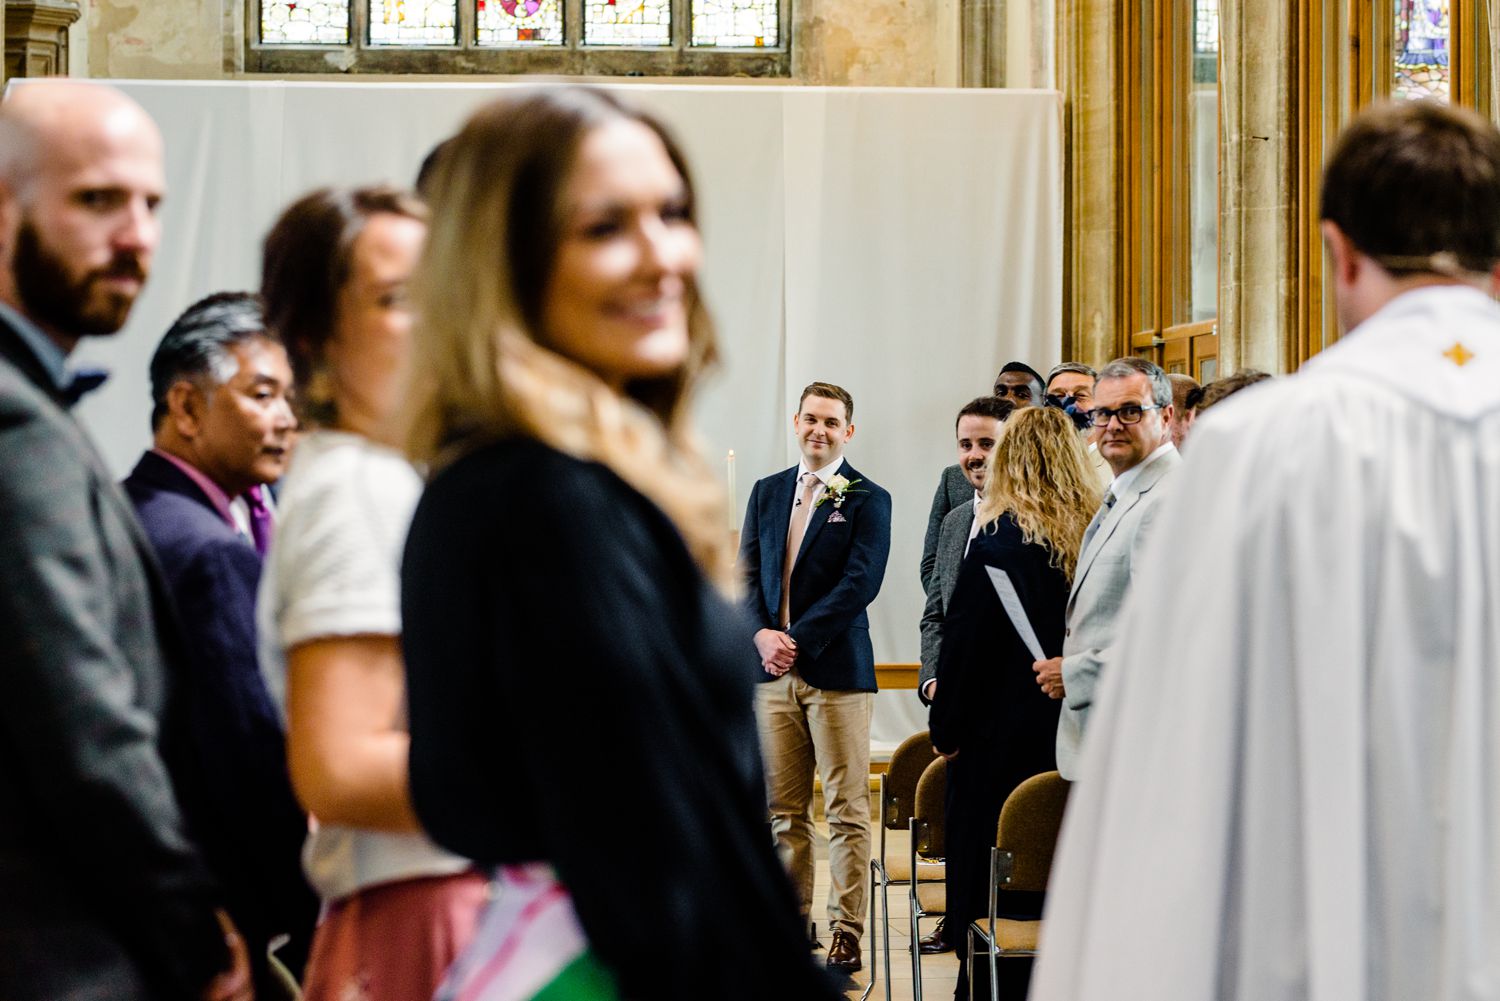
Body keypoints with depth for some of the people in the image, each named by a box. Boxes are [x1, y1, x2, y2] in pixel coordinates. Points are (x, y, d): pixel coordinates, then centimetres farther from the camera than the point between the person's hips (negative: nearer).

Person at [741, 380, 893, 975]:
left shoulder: (867, 500, -1)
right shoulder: (766, 492, 14)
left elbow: (860, 584, -10)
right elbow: (748, 573, 11)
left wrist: (797, 640, -15)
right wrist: (763, 634, -8)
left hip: (836, 669, -5)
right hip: (773, 672, 5)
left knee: (846, 811, -3)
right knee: (784, 809, 8)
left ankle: (846, 933, -1)